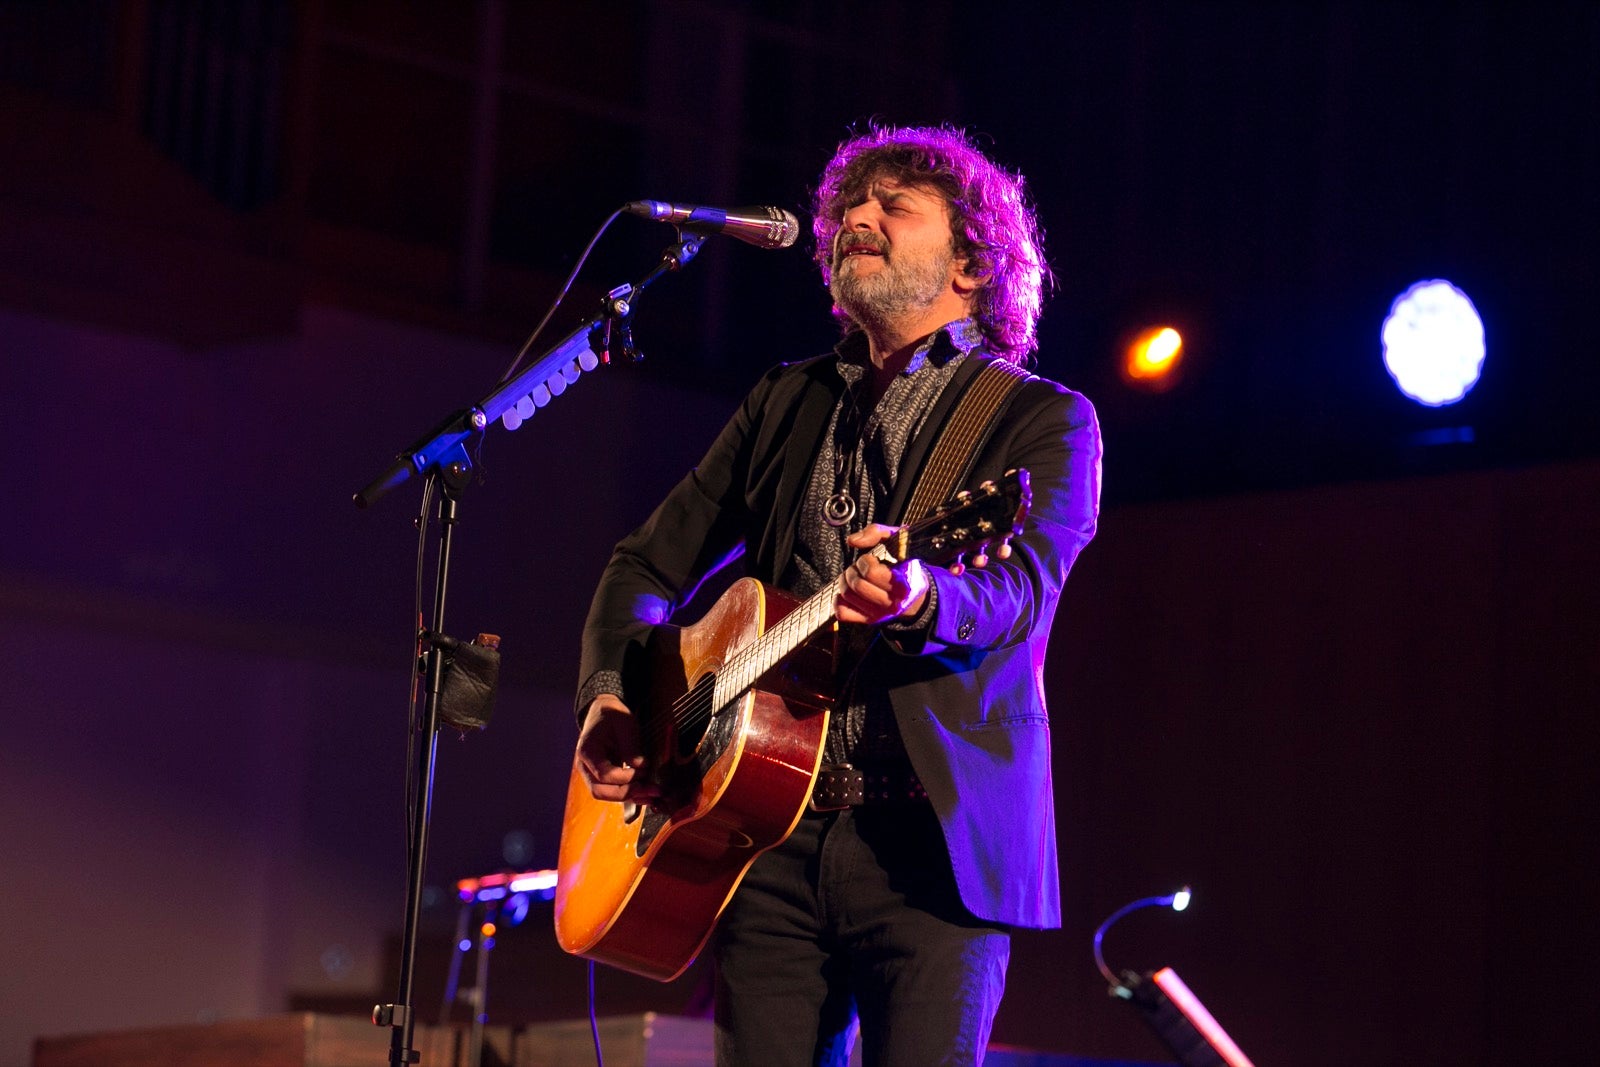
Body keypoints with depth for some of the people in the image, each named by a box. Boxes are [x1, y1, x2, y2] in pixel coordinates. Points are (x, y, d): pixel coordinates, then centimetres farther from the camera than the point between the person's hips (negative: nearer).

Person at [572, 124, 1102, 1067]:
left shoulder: (1043, 421, 5)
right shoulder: (788, 402, 20)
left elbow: (1024, 584, -14)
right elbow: (653, 565, 23)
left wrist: (921, 600, -37)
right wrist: (612, 697, 3)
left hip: (934, 836, -4)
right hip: (772, 833, 4)